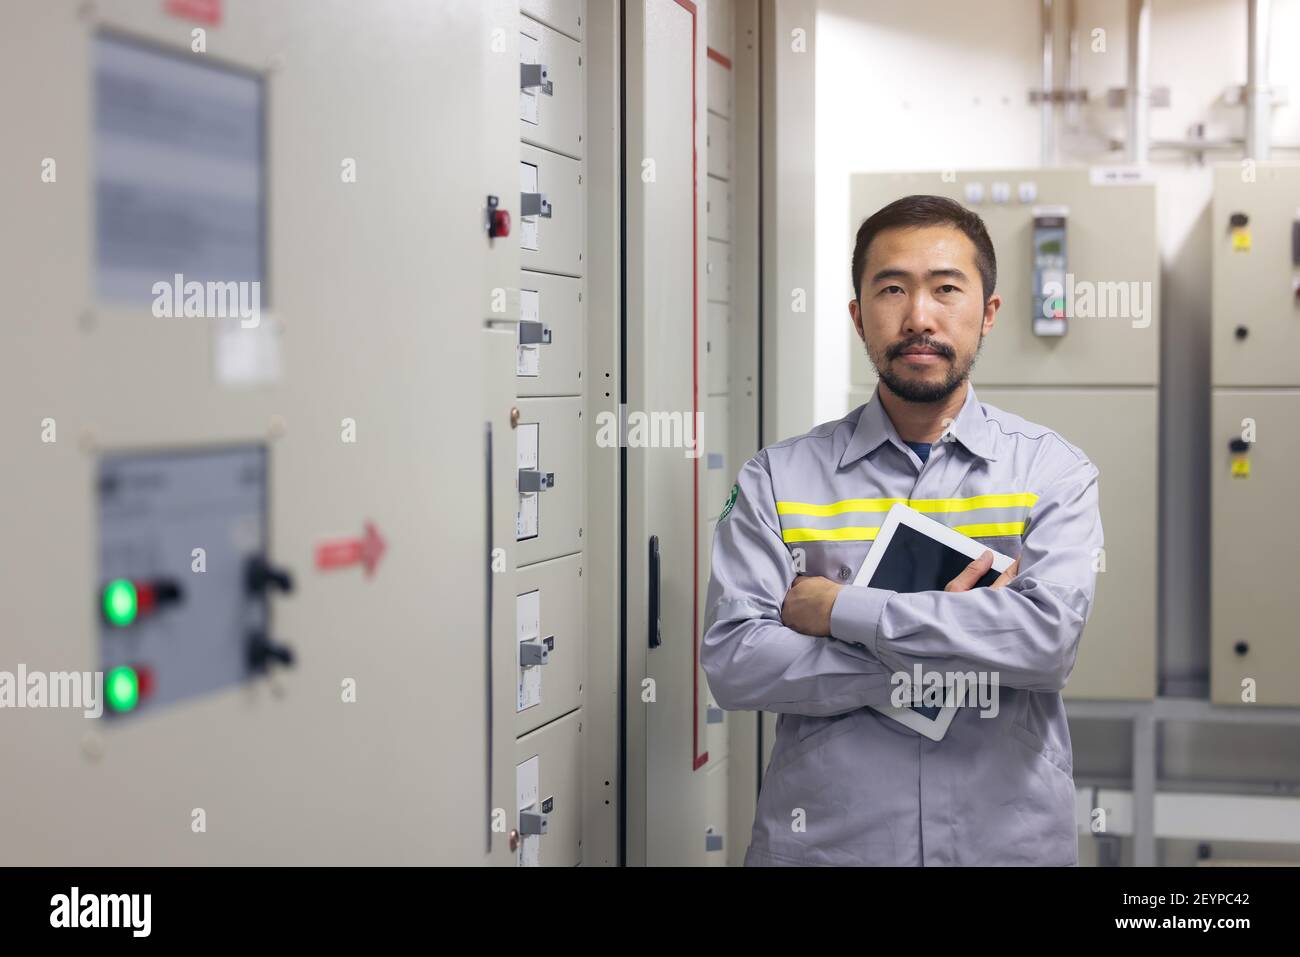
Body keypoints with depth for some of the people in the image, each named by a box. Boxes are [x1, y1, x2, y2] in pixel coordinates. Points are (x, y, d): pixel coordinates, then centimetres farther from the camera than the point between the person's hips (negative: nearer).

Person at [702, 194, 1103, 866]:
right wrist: (950, 645, -16)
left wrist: (841, 608, -16)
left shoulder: (1054, 471, -2)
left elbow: (1049, 634, -17)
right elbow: (732, 661, -12)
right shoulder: (777, 478, -2)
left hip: (1010, 836, 0)